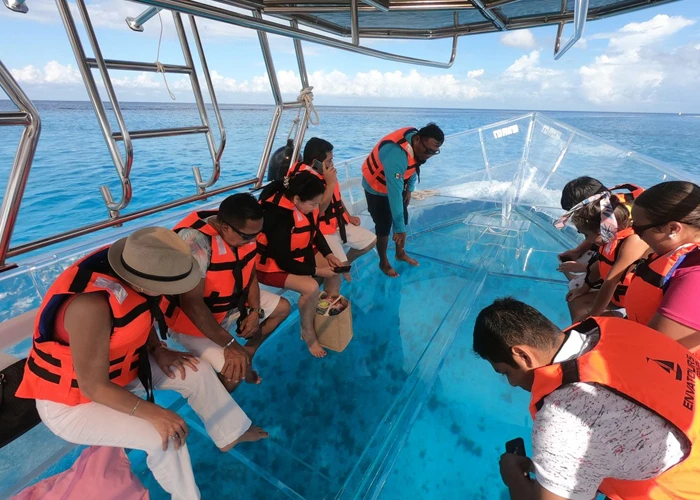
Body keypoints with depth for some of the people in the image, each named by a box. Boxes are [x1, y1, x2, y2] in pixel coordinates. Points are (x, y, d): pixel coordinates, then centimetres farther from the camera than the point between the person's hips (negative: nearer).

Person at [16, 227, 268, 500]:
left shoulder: (132, 273, -17)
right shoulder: (91, 307, -39)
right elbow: (94, 387, -29)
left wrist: (158, 350, -8)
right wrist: (152, 413, -29)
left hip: (118, 366, 7)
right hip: (70, 400, -7)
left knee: (197, 371, 0)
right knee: (165, 435, -21)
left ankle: (231, 433, 21)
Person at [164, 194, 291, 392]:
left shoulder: (244, 231, -13)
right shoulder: (195, 242, -36)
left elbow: (250, 273, 2)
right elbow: (192, 304, -36)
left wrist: (255, 311, -8)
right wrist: (229, 344, -31)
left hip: (234, 302, 8)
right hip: (194, 318, -7)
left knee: (282, 308, 12)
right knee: (235, 371, -20)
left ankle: (248, 354, 22)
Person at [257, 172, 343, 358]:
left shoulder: (305, 205, -11)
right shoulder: (277, 216, -34)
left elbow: (314, 231, 7)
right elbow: (283, 261, -28)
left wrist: (328, 255, -7)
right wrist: (316, 271, -22)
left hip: (299, 254, 9)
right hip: (272, 264, -8)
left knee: (335, 270, 1)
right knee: (311, 288, -28)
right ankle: (308, 332, -1)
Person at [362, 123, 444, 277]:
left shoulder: (418, 143, -16)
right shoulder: (396, 155, -41)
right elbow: (394, 194, -42)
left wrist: (409, 189, 5)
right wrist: (399, 228, -40)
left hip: (396, 183, 8)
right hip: (377, 188, -7)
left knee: (403, 220, 14)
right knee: (384, 226, 1)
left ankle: (401, 253, 35)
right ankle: (383, 262, 22)